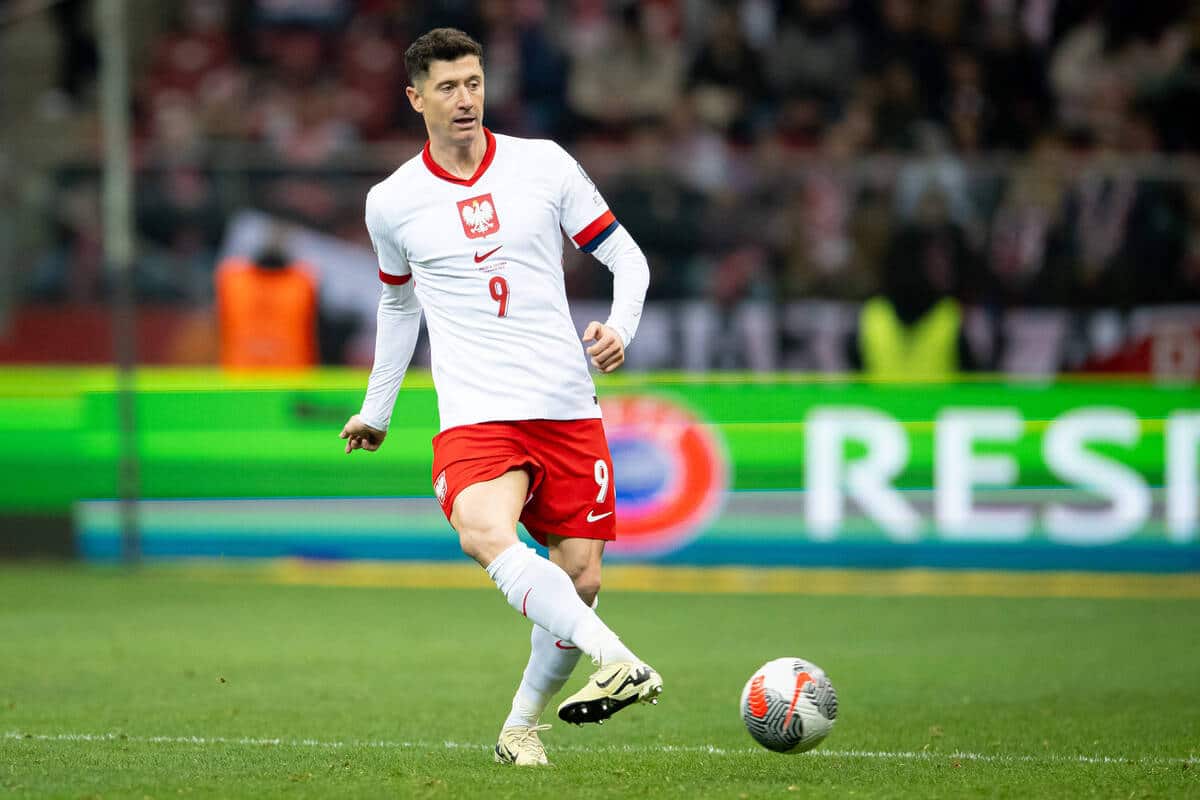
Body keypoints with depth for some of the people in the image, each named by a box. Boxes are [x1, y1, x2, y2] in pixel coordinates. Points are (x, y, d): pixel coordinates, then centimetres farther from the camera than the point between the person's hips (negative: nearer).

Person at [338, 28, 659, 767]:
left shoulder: (544, 164, 4)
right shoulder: (392, 203, 6)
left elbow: (626, 256, 10)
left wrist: (620, 327, -10)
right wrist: (377, 410, 30)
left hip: (568, 409, 2)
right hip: (476, 414, -2)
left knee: (580, 580, -3)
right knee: (485, 533, -32)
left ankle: (522, 726, 19)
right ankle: (620, 663, -46)